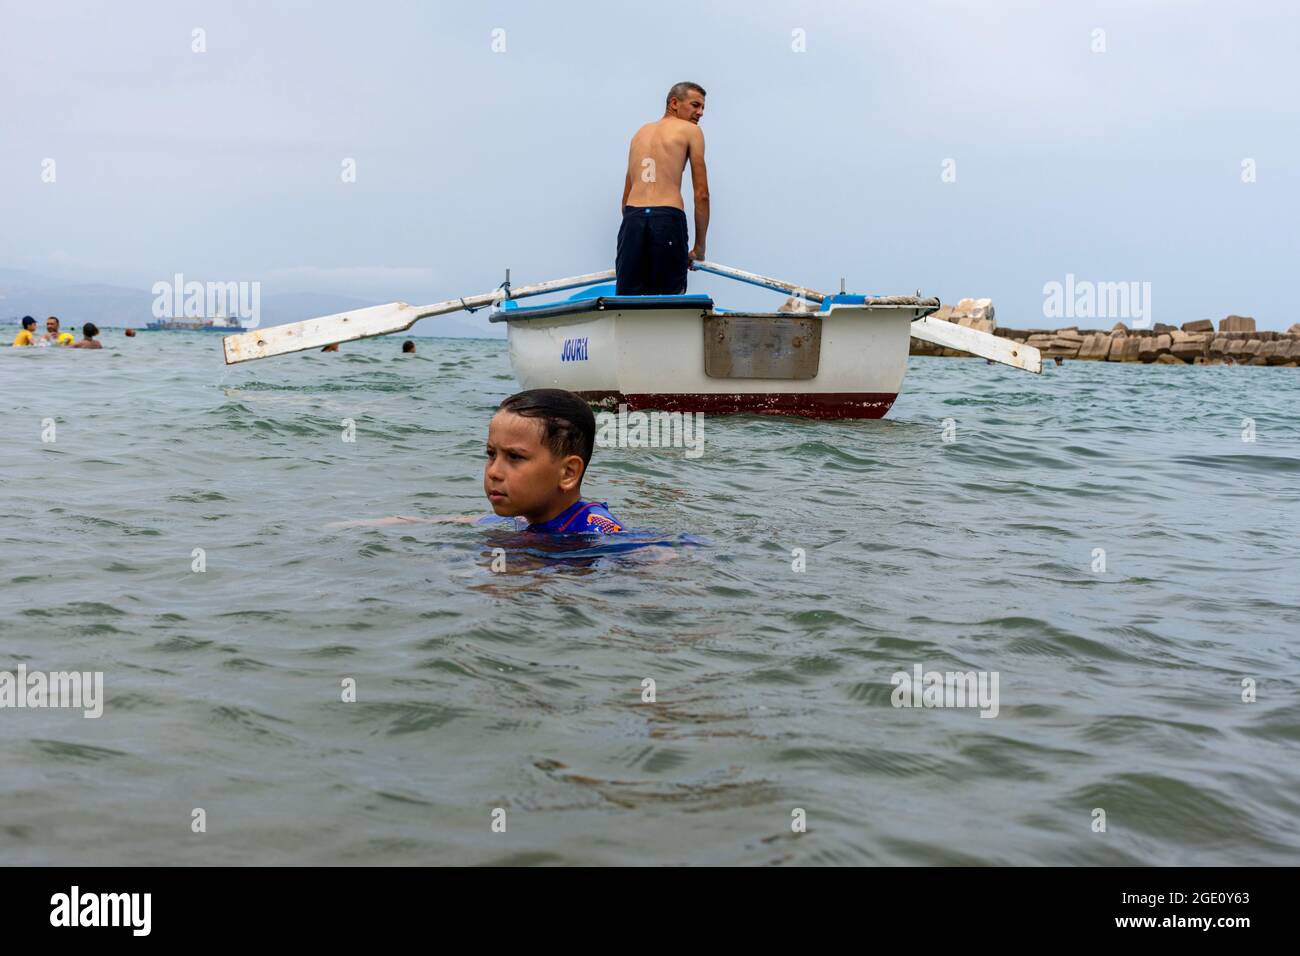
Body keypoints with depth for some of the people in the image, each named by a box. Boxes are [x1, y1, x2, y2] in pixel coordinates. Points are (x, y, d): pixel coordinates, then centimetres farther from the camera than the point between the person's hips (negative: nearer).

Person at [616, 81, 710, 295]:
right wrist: (700, 246, 11)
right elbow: (701, 194, 6)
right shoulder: (691, 131, 10)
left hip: (633, 217, 5)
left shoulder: (641, 132, 27)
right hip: (668, 219, -5)